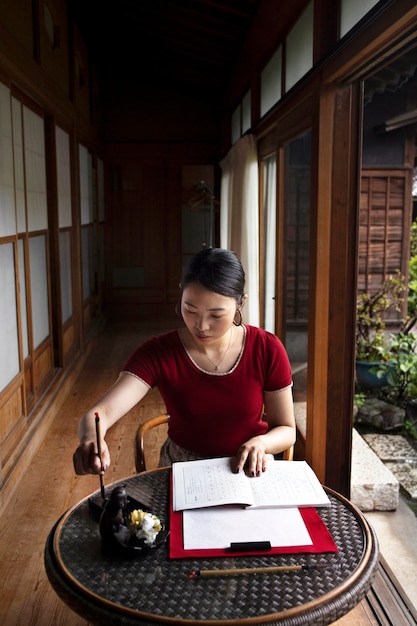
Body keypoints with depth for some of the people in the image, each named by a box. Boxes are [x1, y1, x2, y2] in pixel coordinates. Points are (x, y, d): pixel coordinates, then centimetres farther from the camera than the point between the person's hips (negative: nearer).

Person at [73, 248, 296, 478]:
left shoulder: (267, 350, -12)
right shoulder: (158, 353, -14)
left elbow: (287, 430, -2)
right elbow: (100, 413, -26)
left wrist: (260, 443, -25)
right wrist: (90, 439, -50)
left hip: (250, 470, 1)